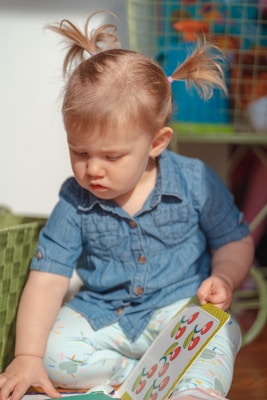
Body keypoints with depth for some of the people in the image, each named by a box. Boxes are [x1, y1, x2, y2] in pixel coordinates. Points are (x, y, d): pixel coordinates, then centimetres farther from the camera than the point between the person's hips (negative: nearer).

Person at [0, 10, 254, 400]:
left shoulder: (196, 182, -8)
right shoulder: (74, 201, -7)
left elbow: (236, 240, 6)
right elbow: (47, 279, -10)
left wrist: (223, 279, -17)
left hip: (180, 307, -3)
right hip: (100, 316, 4)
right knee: (53, 354, -23)